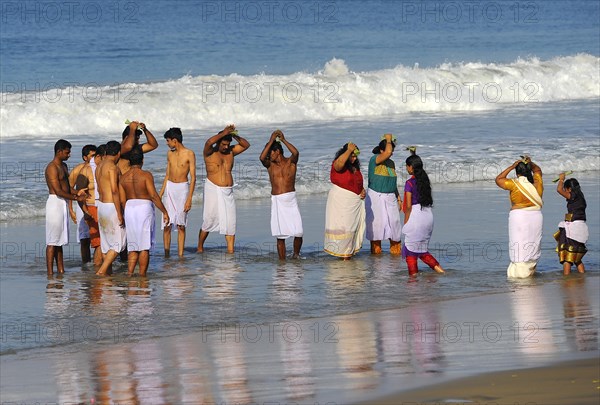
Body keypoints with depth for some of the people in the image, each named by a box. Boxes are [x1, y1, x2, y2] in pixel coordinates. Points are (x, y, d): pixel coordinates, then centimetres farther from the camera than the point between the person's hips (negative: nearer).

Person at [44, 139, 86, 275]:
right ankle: (50, 273, -9)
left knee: (60, 240, 12)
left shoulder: (63, 166, 16)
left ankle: (61, 270, 15)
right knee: (52, 241, -9)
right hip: (55, 202, -10)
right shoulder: (52, 168, -15)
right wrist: (76, 198, -15)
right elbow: (58, 191, -19)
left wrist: (77, 192, 1)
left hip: (63, 204, 10)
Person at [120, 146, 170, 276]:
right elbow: (154, 196, -14)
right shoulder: (146, 175, -9)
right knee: (145, 247, 1)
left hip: (129, 208, 4)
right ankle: (142, 275, 0)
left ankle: (130, 273, -2)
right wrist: (164, 212, -7)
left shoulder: (123, 178, 4)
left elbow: (122, 200, 6)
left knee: (133, 246, 12)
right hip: (144, 207, -4)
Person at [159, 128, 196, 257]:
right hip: (169, 188, 4)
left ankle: (180, 256, 2)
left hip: (183, 188, -4)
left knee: (181, 226, -1)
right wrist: (160, 195, 13)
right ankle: (166, 254, 0)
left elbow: (193, 177, -9)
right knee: (167, 224, -3)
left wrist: (189, 198, -15)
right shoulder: (170, 154, 10)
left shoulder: (189, 154, -7)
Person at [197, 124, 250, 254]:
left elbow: (246, 145, 10)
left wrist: (235, 136, -6)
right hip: (213, 190, -4)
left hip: (228, 192, 4)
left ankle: (230, 251, -4)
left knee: (230, 223, -3)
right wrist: (224, 133, -20)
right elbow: (209, 142, -24)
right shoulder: (209, 153, -3)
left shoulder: (230, 151, 12)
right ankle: (200, 247, 14)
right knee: (209, 220, -3)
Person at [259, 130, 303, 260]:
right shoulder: (270, 164, 8)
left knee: (298, 232, -7)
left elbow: (296, 153, -19)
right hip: (277, 201, 1)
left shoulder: (291, 162, 3)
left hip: (291, 200, -1)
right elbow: (261, 158, -13)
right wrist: (271, 140, -11)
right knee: (280, 235, -2)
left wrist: (283, 140, -14)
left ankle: (296, 255, 17)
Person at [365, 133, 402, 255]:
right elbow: (387, 152, -28)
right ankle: (375, 249, 5)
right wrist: (388, 140, -11)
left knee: (394, 221, -2)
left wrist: (398, 198, 20)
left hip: (390, 197, 6)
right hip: (376, 196, -6)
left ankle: (395, 249, 4)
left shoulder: (391, 163, 13)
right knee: (376, 222, -4)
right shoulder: (374, 159, -9)